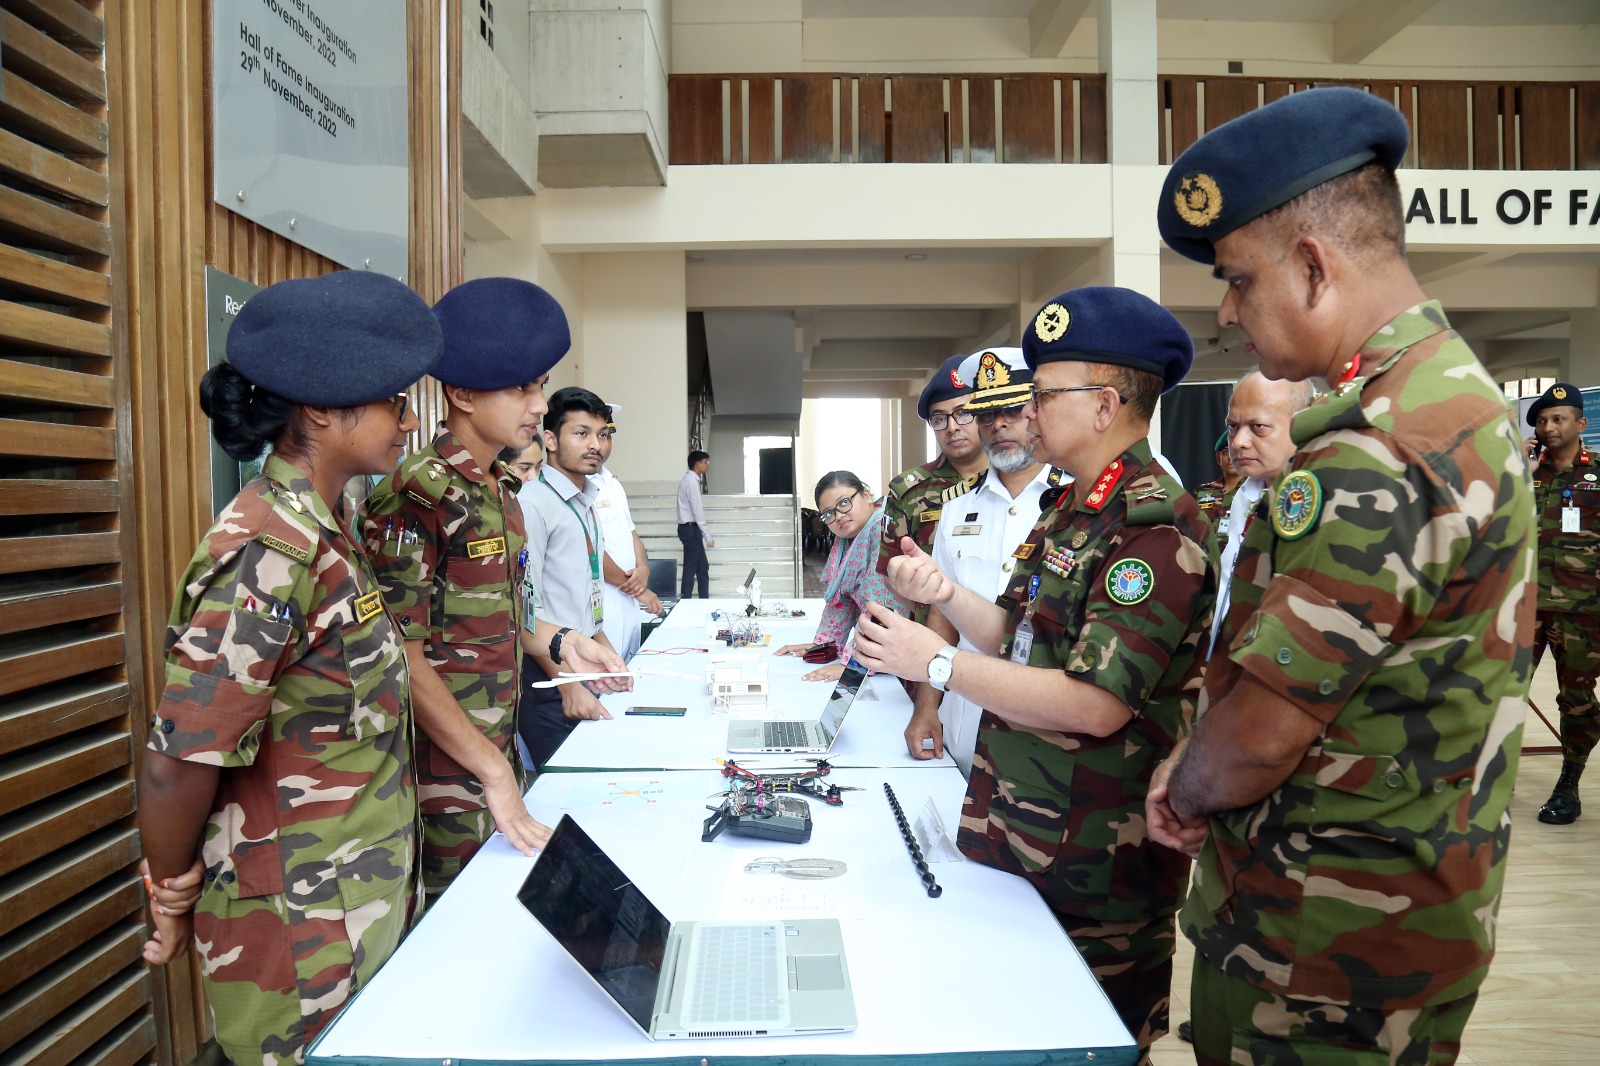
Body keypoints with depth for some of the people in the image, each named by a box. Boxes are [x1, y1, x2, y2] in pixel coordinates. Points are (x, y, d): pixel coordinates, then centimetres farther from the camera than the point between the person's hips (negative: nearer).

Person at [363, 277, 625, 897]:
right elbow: (403, 656, -20)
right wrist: (493, 771, -20)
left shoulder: (501, 488, 9)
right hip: (444, 772, -8)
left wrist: (561, 641, 6)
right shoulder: (418, 496, -18)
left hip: (498, 750, 8)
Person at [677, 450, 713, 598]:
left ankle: (704, 601, 20)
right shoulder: (692, 482, -16)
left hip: (690, 528, 10)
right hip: (690, 529, -10)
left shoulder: (689, 479, 14)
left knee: (702, 567, 14)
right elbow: (697, 511, -19)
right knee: (691, 568, -3)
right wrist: (708, 536, -17)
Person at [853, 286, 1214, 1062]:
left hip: (1095, 870, -9)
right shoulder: (1069, 512, 10)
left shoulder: (1156, 528, -21)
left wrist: (938, 663, -22)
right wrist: (947, 596, -3)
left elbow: (1095, 703, -27)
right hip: (1014, 834, 9)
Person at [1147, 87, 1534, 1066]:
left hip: (1336, 946, -9)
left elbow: (1258, 735, -25)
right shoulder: (1453, 387, 8)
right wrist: (1196, 780, 7)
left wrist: (1188, 794, -3)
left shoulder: (1374, 455, -27)